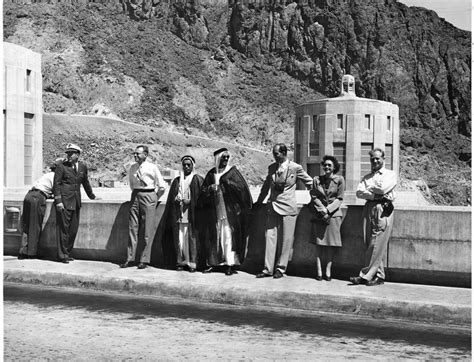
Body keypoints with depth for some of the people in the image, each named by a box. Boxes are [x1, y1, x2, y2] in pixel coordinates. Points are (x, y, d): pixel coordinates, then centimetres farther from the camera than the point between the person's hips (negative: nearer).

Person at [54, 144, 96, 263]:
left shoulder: (82, 166, 8)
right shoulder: (61, 166, -6)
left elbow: (85, 182, 23)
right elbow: (56, 184, -7)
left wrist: (91, 195, 32)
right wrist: (58, 201, -14)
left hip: (76, 202, 5)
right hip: (64, 201, -5)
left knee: (73, 229, 8)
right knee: (63, 228, -4)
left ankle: (67, 252, 18)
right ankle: (62, 255, 2)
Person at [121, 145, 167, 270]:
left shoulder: (152, 168, -5)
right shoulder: (132, 168, 9)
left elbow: (162, 186, 1)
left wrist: (155, 199, 5)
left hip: (149, 196, -5)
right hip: (135, 196, 5)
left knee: (148, 230, -3)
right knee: (132, 228, 4)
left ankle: (144, 260, 2)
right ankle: (130, 259, 9)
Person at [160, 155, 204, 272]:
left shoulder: (198, 180, 3)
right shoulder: (177, 181, 16)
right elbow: (171, 198, 16)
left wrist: (189, 201, -14)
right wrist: (176, 199, -4)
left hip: (192, 214, -4)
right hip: (178, 215, 4)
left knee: (191, 238, -6)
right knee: (179, 239, 1)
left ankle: (192, 263, -3)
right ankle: (181, 262, 7)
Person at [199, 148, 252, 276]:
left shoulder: (232, 171, 2)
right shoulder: (211, 174, 11)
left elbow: (241, 186, -10)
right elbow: (203, 191, 11)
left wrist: (224, 180, -17)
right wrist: (210, 189, -10)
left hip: (229, 211, -4)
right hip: (214, 211, 4)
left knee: (229, 236, -6)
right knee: (213, 236, 5)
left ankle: (230, 264, -4)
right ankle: (212, 262, 13)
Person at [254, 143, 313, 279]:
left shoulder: (295, 168, -6)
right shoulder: (271, 168, 7)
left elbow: (310, 183, 5)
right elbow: (266, 186, 21)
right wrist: (259, 201, 27)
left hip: (288, 207, -4)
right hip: (273, 207, 4)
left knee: (286, 239, 1)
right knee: (270, 236, 1)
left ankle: (281, 268, 11)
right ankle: (268, 268, 5)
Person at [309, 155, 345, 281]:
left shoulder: (339, 180, 3)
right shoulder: (317, 179, 8)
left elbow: (339, 199, 0)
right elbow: (314, 197, 4)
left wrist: (328, 209, -11)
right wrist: (322, 210, -9)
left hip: (333, 214, -1)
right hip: (319, 214, 1)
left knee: (331, 243, -4)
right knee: (319, 243, -4)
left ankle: (328, 271, -1)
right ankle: (319, 271, -4)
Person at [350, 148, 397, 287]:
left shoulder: (390, 175, 9)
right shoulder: (367, 177, 23)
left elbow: (383, 188, -9)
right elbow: (359, 192, 6)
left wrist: (369, 189, 7)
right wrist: (374, 195, -8)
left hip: (383, 209, -5)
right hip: (369, 209, 5)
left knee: (377, 245, -11)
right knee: (370, 244, 0)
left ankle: (366, 275, -12)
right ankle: (379, 276, 5)